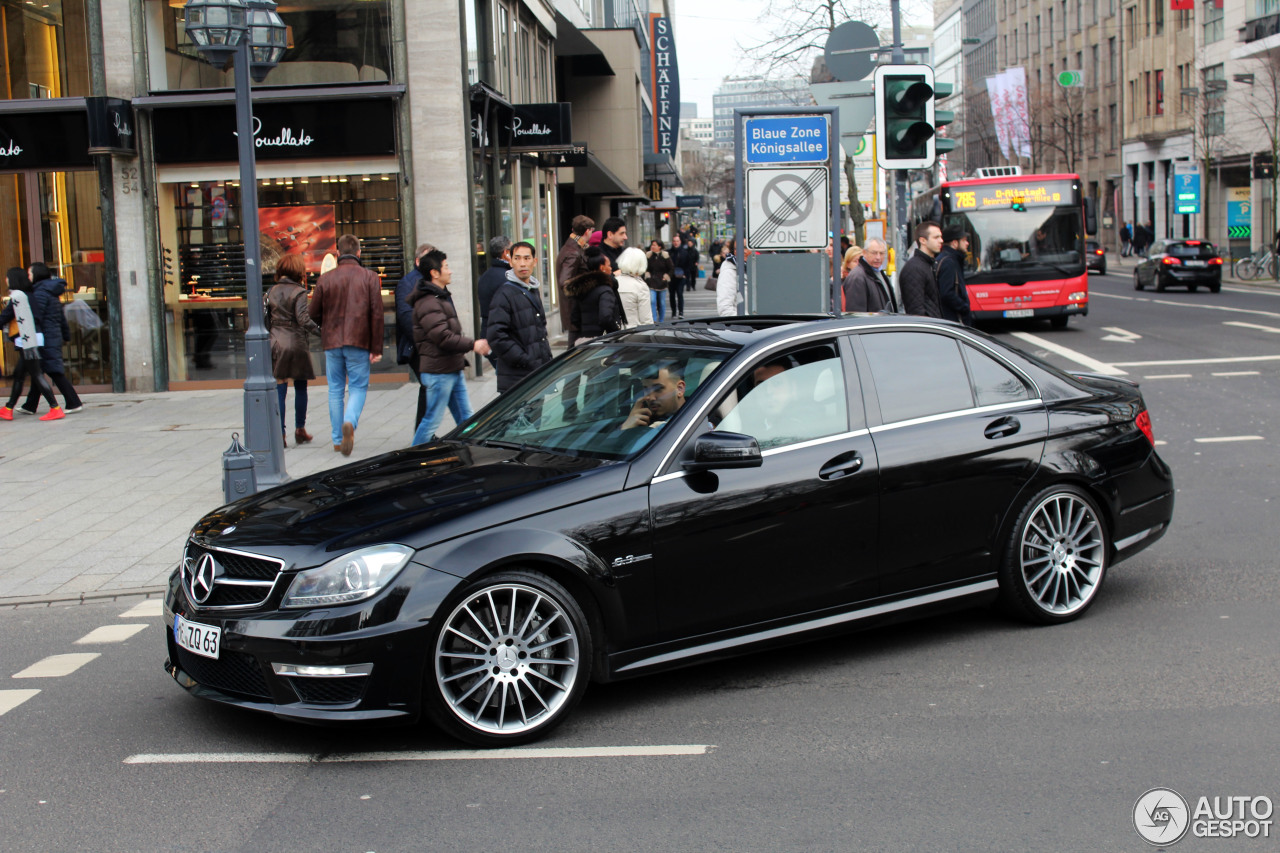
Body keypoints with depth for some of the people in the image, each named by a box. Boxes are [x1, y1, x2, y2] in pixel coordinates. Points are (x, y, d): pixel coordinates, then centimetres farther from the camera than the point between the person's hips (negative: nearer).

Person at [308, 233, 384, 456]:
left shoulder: (325, 279, 2)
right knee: (358, 387, 5)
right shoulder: (370, 278, -2)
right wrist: (376, 349, -3)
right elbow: (376, 315, -6)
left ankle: (337, 440, 14)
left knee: (335, 390, 12)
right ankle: (350, 422, -23)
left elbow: (314, 314, 4)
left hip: (331, 343, 2)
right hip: (359, 343, -1)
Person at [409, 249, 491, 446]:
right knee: (433, 420, -3)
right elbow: (443, 337, -25)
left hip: (454, 370, 10)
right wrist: (473, 345, -21)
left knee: (466, 418, 11)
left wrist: (461, 362, 22)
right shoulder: (428, 303, -17)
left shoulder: (442, 297, 18)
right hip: (438, 372, -10)